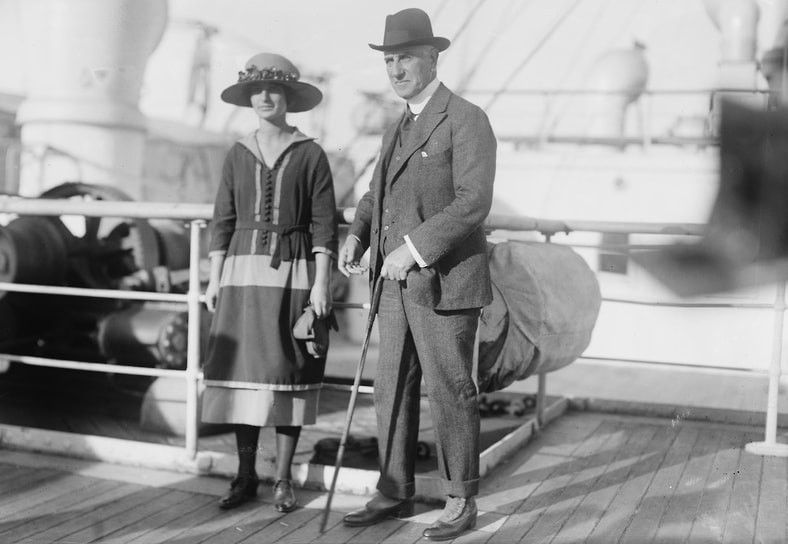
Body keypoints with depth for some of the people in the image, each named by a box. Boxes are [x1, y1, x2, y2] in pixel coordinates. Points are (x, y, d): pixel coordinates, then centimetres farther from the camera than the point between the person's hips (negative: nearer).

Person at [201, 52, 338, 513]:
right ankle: (246, 477, 15)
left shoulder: (311, 154, 0)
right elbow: (223, 220, 10)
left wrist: (322, 282, -10)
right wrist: (215, 278, 4)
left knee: (288, 373, 0)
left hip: (294, 272, -3)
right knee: (242, 371, 3)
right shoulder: (238, 154, 10)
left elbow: (325, 223, -3)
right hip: (245, 271, 3)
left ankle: (284, 479, 12)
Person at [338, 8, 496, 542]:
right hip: (400, 284, 8)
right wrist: (357, 236, 1)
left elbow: (474, 202, -20)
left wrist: (414, 248, -25)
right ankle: (395, 493, 24)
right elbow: (378, 193, 21)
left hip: (445, 283, -8)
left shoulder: (467, 119, -10)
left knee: (450, 393, 1)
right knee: (392, 391, 11)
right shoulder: (400, 128, 17)